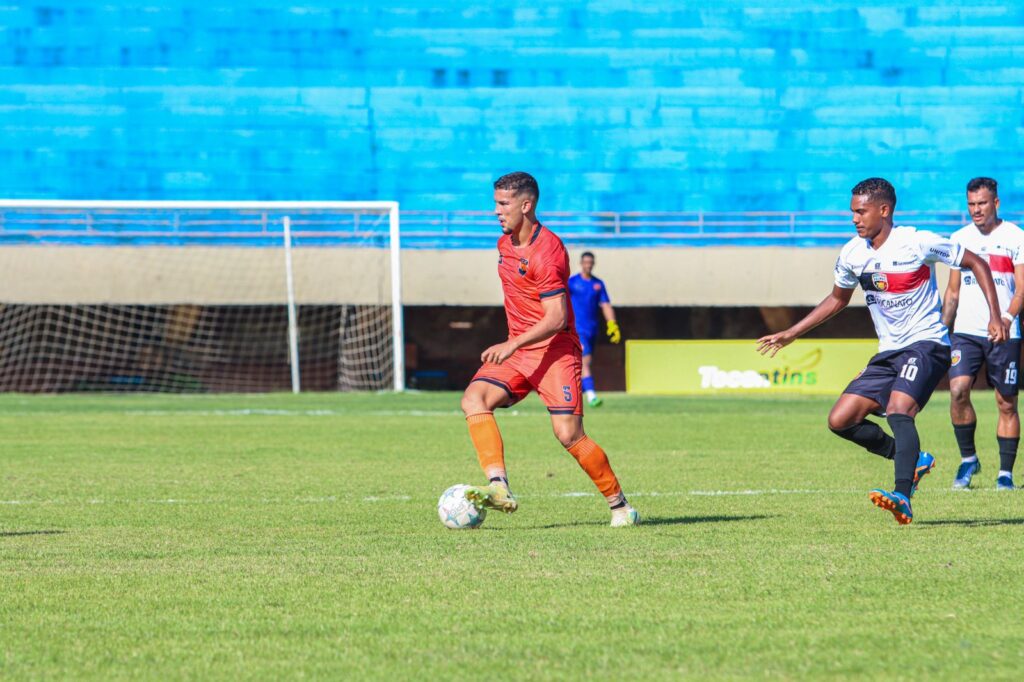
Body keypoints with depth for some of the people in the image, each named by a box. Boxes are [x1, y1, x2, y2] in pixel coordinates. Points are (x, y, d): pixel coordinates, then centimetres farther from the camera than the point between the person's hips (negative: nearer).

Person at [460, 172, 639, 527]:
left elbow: (556, 317, -23)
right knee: (474, 399, -17)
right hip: (518, 350, 8)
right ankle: (499, 487, -30)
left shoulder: (546, 251, -18)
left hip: (555, 350, -8)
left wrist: (513, 345, -30)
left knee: (569, 434, -13)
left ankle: (620, 506, 5)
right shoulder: (505, 244, 10)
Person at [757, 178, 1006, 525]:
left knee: (898, 411, -31)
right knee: (840, 421, -4)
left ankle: (903, 499, -40)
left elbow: (976, 263, -3)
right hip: (888, 352, 7)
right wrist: (791, 334, 20)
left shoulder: (918, 243, -12)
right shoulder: (852, 255, 5)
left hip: (926, 343, -7)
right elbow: (837, 299, 24)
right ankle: (913, 460, 12)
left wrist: (995, 317, -11)